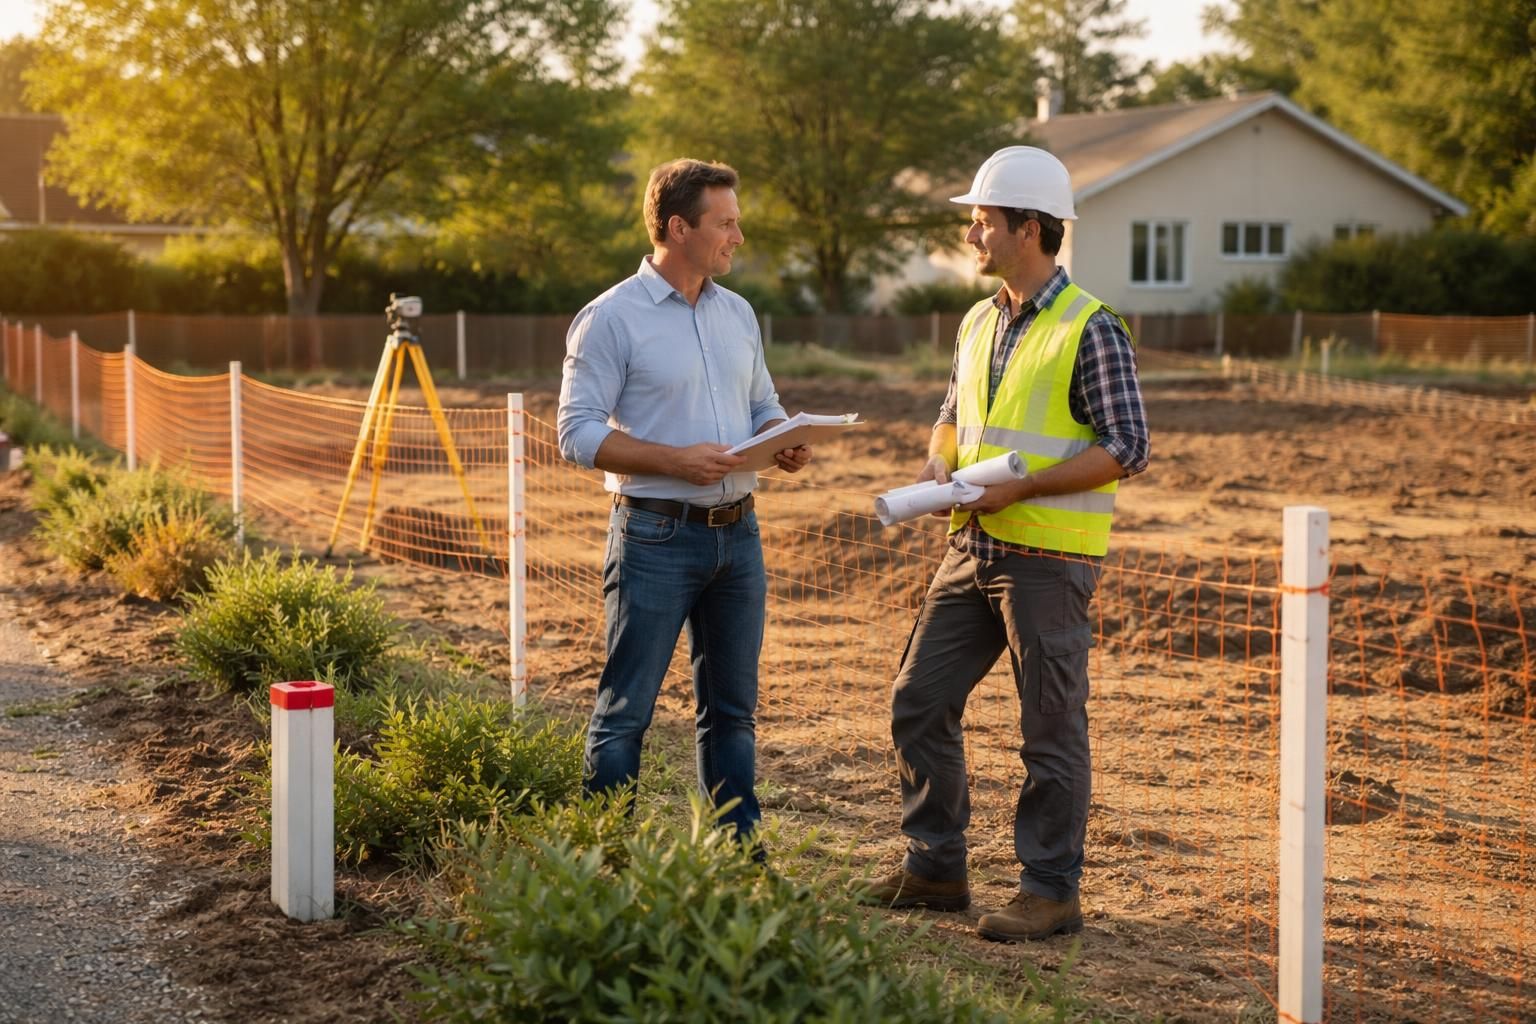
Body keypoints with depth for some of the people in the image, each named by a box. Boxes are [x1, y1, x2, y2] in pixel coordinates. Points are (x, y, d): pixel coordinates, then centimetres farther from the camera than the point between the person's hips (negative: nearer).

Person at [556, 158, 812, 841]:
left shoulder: (737, 314, 12)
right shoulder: (612, 318, -8)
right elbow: (578, 432, -12)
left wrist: (785, 443, -2)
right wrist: (675, 460, -22)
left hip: (737, 532, 7)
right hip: (656, 536, -7)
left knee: (731, 708, 13)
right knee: (625, 711, -2)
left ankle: (739, 853, 23)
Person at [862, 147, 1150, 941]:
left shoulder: (1091, 329, -11)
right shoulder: (978, 323, 12)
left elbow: (1127, 448, -15)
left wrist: (1019, 486, -19)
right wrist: (940, 466, 0)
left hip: (1048, 557, -8)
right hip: (973, 548, 8)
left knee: (1051, 728, 1)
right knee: (918, 702, 9)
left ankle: (1050, 891, 12)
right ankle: (935, 868, 22)